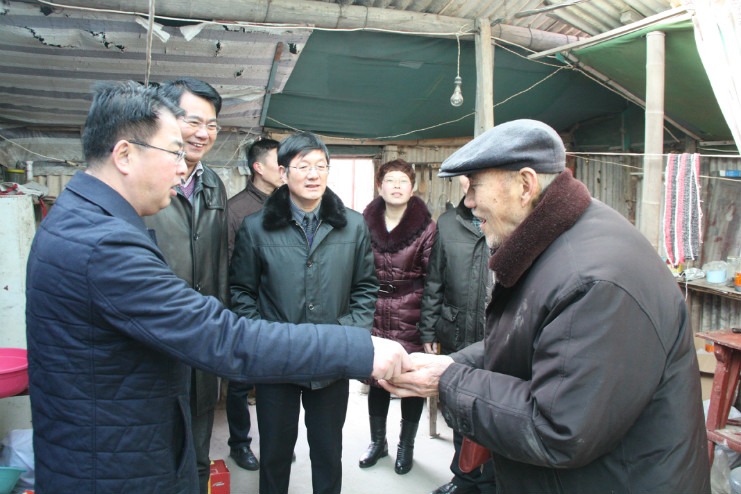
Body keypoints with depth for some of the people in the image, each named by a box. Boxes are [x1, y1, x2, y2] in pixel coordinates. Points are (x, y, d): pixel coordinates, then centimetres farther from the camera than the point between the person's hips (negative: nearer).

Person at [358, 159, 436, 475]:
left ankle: (406, 445, 33)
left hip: (410, 318, -2)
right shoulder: (366, 223, 2)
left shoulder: (426, 227, -6)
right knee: (376, 378, 14)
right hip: (375, 317, 3)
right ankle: (378, 440, 36)